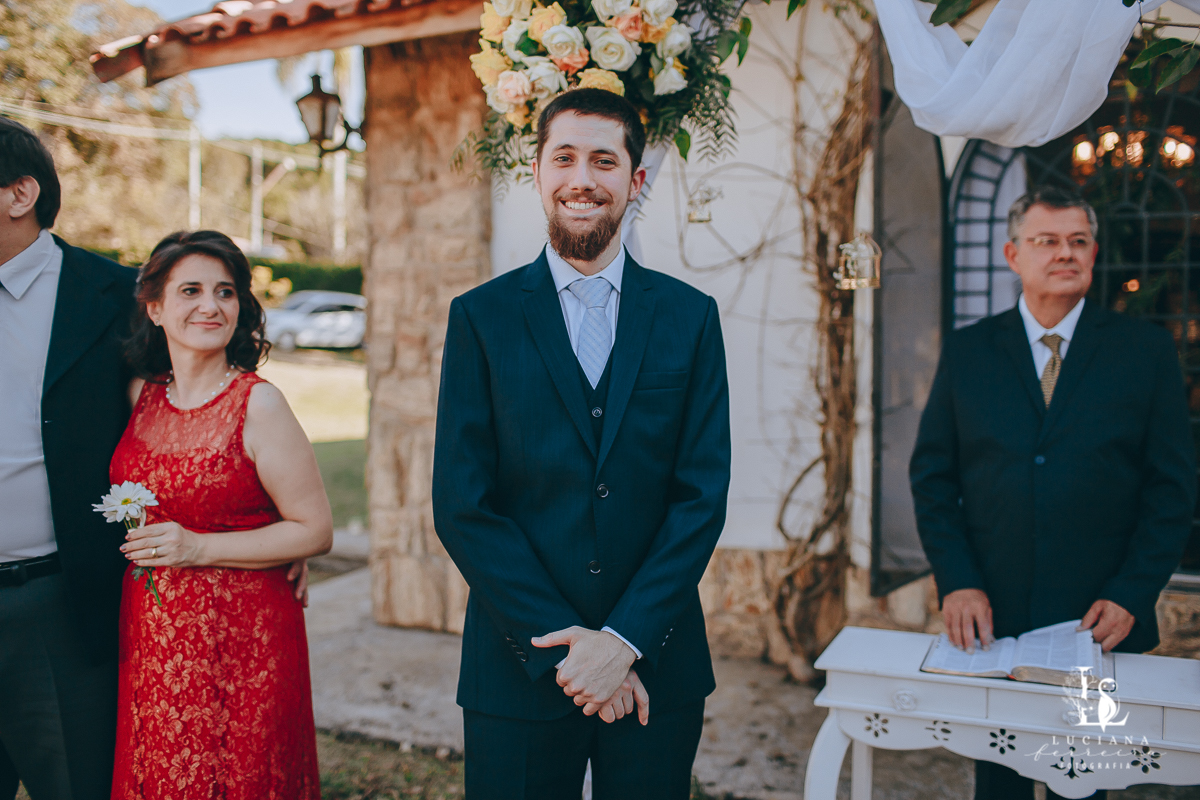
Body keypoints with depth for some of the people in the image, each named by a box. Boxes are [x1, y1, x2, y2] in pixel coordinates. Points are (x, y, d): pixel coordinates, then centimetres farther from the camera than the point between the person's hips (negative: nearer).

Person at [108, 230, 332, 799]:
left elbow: (314, 531, -12)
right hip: (147, 640, 5)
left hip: (240, 642, -5)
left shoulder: (258, 404, -12)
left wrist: (198, 548, -16)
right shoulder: (140, 395, 4)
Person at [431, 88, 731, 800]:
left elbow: (703, 495, -3)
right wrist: (563, 643, -11)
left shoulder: (690, 317, 2)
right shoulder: (481, 317, -2)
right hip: (519, 673, -1)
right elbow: (462, 507, -6)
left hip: (657, 668, 1)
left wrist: (625, 639, -11)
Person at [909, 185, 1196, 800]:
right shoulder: (967, 351, 4)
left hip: (1099, 623, -1)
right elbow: (932, 477, 2)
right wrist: (956, 584, -8)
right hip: (990, 619, 1)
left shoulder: (1146, 349, 2)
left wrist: (1131, 594, -9)